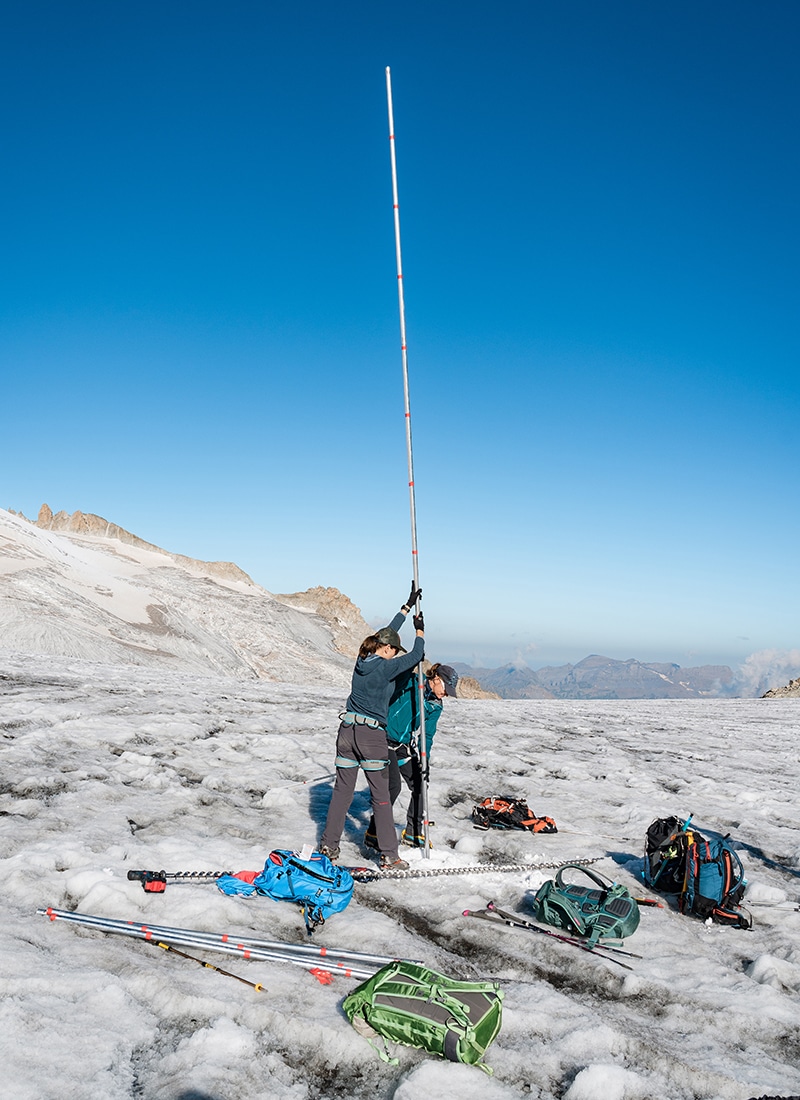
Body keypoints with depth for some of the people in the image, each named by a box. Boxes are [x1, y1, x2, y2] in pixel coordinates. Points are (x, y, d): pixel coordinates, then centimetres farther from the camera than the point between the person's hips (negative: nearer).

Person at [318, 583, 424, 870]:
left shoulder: (362, 660, 8)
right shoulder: (384, 668, -11)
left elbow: (389, 631, 19)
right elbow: (416, 656, -5)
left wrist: (408, 605, 27)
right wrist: (420, 631, 13)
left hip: (347, 732, 7)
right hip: (371, 736, -7)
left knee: (342, 790, 14)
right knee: (380, 795, 1)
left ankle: (329, 846, 20)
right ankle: (389, 855, 6)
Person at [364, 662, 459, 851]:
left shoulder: (436, 706, 5)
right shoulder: (410, 681, -10)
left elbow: (427, 734, 4)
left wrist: (424, 758, -9)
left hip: (405, 746, 7)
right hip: (385, 740, -7)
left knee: (419, 784, 4)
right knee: (393, 786, -16)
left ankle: (413, 833, 21)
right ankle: (373, 835, -3)